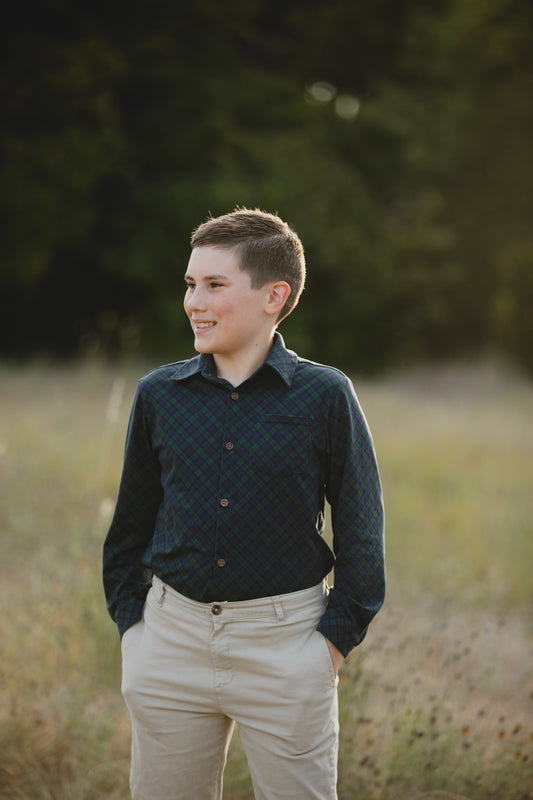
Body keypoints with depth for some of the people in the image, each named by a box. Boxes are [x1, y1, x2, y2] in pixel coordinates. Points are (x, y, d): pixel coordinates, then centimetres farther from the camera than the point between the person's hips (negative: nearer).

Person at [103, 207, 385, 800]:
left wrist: (336, 638, -5)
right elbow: (131, 523, 13)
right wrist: (130, 623, 6)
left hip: (286, 641, -2)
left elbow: (361, 533, 0)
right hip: (171, 639, 3)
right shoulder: (158, 395, 4)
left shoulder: (325, 396, -4)